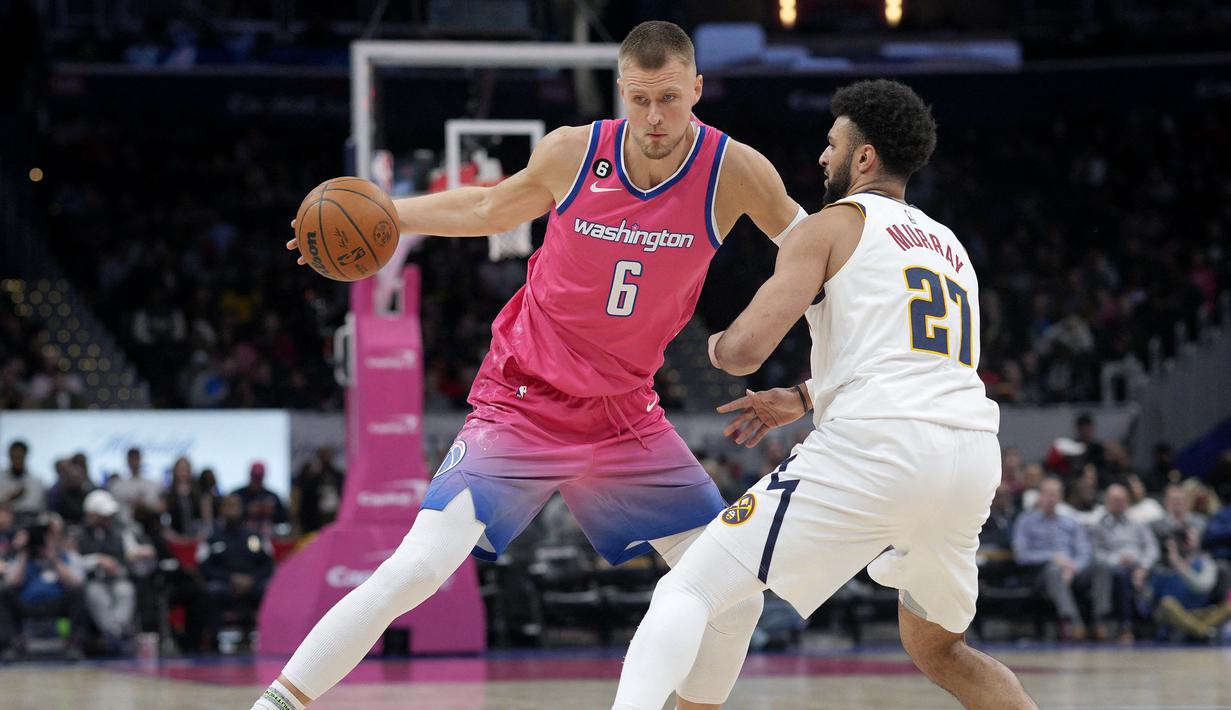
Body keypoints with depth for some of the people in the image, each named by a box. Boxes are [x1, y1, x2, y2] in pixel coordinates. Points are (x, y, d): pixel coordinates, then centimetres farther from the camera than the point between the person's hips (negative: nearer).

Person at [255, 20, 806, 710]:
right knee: (417, 569, -17)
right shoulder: (573, 152, -13)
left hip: (625, 414, 3)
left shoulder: (734, 171, -13)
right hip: (525, 401, -3)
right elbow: (492, 208, 9)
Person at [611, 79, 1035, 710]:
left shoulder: (831, 226, 7)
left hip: (877, 447, -7)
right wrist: (805, 400, 40)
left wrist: (717, 347, 20)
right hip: (973, 456, 7)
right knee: (936, 648, 29)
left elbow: (746, 348, -3)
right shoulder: (950, 247, 28)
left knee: (686, 591, -3)